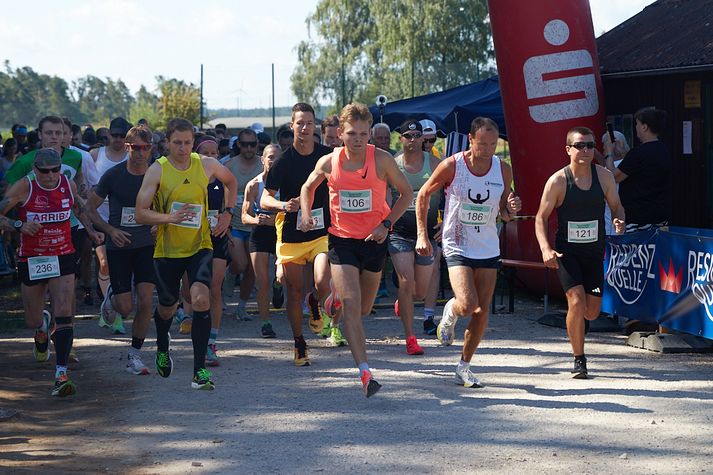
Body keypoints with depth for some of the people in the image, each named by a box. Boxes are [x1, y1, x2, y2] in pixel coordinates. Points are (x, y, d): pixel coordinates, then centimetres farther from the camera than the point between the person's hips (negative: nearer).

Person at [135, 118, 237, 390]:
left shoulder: (206, 165, -3)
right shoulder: (157, 170, -10)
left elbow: (231, 182, 20)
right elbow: (140, 214, -12)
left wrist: (228, 212, 8)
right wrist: (169, 217, -28)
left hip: (200, 245, 0)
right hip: (167, 249, 0)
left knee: (201, 298, -21)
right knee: (167, 306, 16)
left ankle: (200, 370, -17)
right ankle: (162, 350, 50)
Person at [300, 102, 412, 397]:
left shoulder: (382, 160, -10)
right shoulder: (328, 163, -6)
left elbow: (406, 192, 3)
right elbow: (308, 187, 15)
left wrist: (386, 223, -8)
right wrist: (306, 215, -1)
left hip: (373, 240, 1)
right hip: (341, 239, -1)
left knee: (364, 308, 13)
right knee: (351, 304, -16)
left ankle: (337, 299, 51)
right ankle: (364, 371, -17)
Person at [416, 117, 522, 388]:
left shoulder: (503, 170, -1)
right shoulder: (452, 166, -11)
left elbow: (503, 214, 11)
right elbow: (423, 195, 2)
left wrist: (511, 209, -13)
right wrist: (422, 235, -4)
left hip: (488, 249, 4)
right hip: (457, 246, -4)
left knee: (482, 311, 2)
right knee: (467, 305, -20)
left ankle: (464, 366, 18)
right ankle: (450, 313, 18)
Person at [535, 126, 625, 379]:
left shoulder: (604, 176, -2)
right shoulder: (558, 181, -11)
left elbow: (616, 206, 9)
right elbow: (541, 217, -7)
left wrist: (619, 222, -16)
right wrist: (546, 249, -22)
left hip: (594, 252, 3)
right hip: (566, 252, -3)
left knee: (592, 312, 5)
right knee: (577, 303, -18)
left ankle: (573, 319, 43)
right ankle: (579, 360, -2)